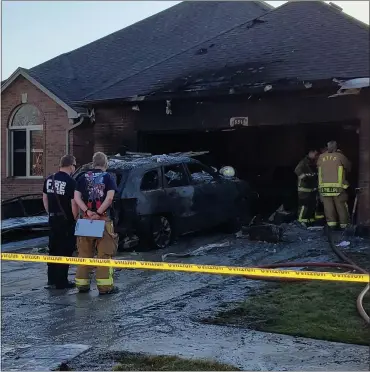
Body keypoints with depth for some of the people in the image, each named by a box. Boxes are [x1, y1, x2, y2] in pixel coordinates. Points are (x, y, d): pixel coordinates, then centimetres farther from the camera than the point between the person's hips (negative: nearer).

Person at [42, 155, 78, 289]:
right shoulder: (71, 182, -15)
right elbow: (74, 204, -18)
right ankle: (61, 282, 5)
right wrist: (75, 219, -5)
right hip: (66, 221, -7)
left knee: (53, 250, 15)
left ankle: (51, 280, 20)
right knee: (65, 251, 1)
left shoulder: (49, 179, 6)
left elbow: (45, 199, 13)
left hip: (53, 219, 7)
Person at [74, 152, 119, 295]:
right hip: (104, 219, -3)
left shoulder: (83, 177, 9)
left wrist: (88, 212, -10)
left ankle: (82, 284, 16)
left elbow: (77, 197, -3)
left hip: (86, 219, 3)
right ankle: (105, 285, 0)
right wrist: (98, 213, -14)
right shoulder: (108, 178, 0)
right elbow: (109, 198, -14)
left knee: (84, 253, 11)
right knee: (104, 254, 1)